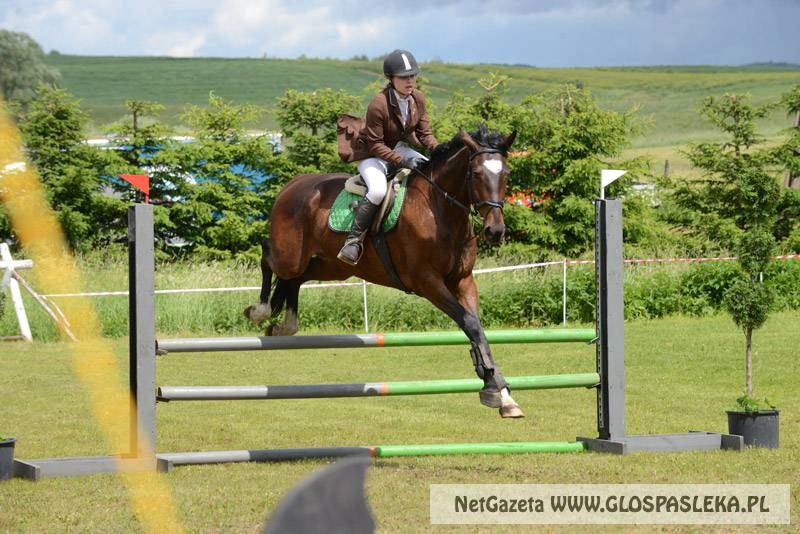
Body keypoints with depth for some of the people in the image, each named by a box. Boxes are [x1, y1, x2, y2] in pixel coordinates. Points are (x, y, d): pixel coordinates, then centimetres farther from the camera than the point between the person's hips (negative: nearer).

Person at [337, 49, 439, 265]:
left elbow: (424, 133, 2)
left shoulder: (418, 98, -6)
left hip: (400, 149, 7)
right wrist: (402, 161, -32)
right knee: (378, 190, -36)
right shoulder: (378, 105, -27)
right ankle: (354, 240, -25)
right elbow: (375, 145, -23)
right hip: (372, 155, -7)